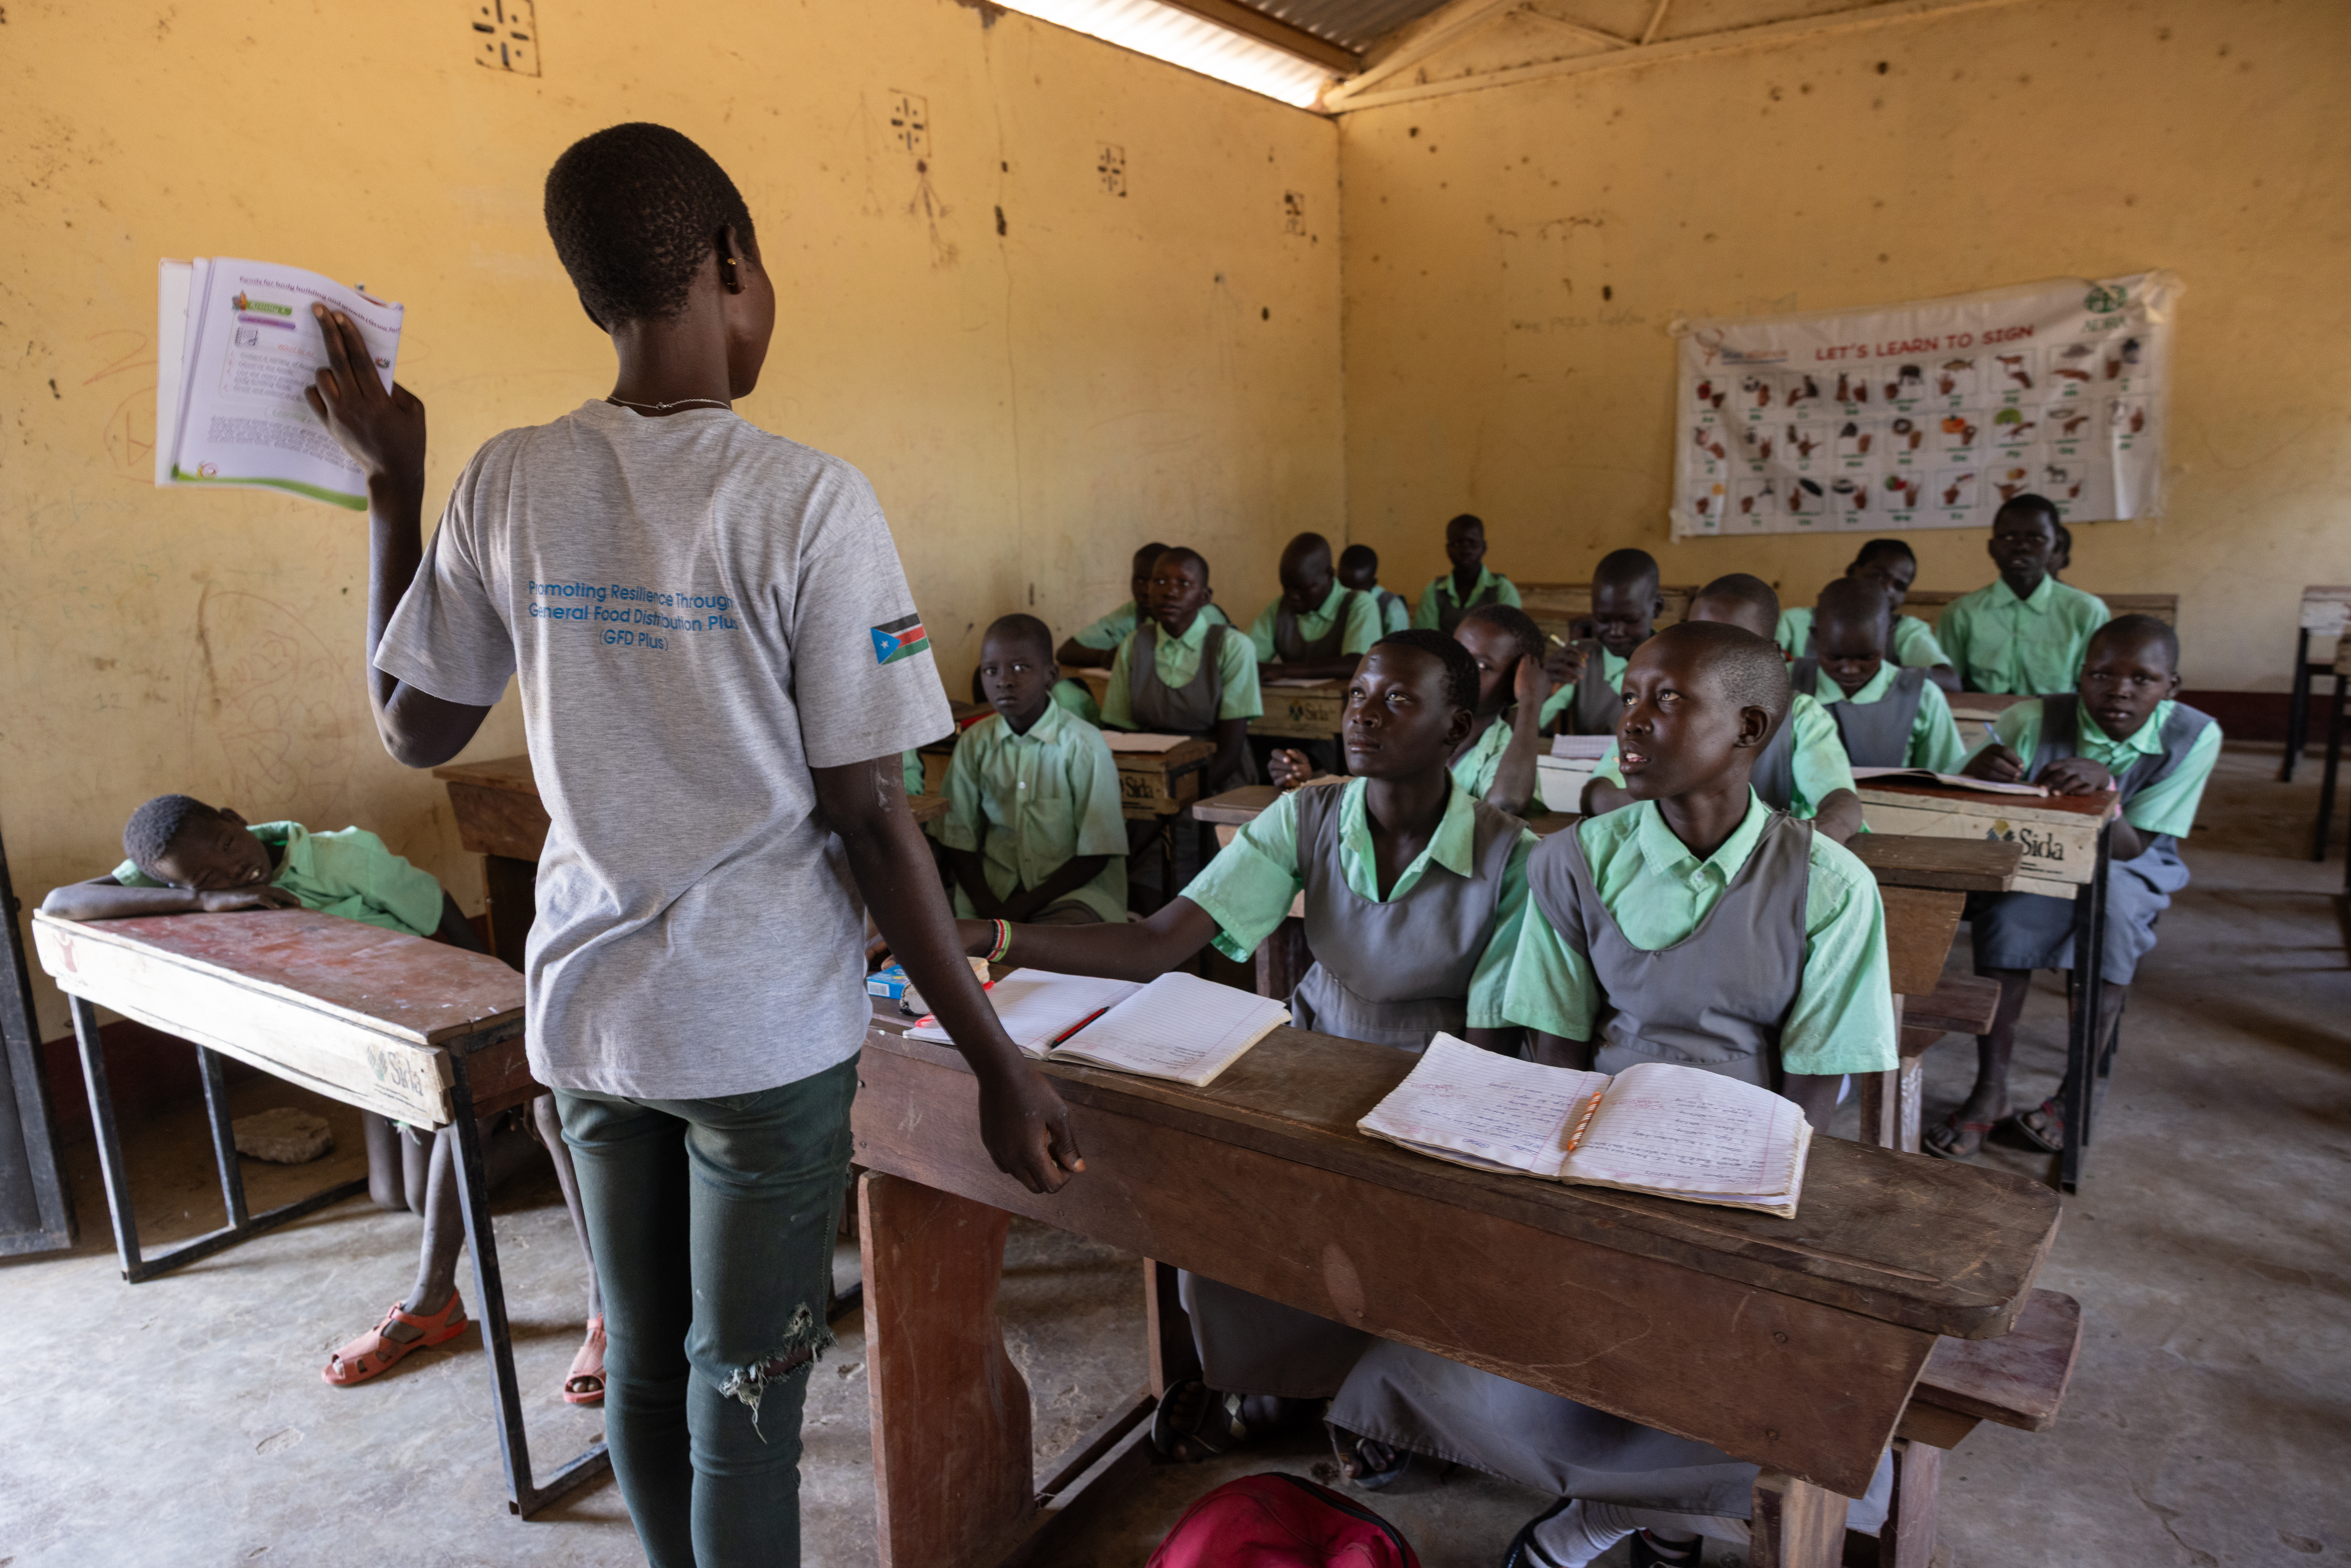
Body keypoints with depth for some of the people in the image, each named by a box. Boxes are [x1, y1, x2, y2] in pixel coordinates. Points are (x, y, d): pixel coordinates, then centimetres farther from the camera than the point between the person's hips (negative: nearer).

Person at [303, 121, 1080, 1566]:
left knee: (641, 1367, 21)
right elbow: (870, 821, -16)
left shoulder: (509, 486, -2)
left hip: (586, 1011, 5)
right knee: (743, 1394, 10)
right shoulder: (810, 501, -15)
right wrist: (1002, 1064, -9)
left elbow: (415, 729, 9)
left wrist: (392, 485, 16)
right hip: (765, 1027, -5)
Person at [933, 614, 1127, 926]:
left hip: (1072, 886, -3)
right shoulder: (974, 742, 2)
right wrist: (988, 906, -12)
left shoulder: (1083, 744, -10)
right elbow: (958, 839, 4)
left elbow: (1096, 853, -7)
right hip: (995, 887, 3)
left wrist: (1025, 907, -14)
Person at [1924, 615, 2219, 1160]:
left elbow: (2129, 849, -19)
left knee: (2110, 893, -33)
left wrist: (2104, 786, -39)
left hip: (2131, 875, 0)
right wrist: (1977, 774, -46)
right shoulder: (2032, 721, -18)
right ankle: (1991, 1089, -22)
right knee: (2006, 907, -32)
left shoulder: (2195, 737, -15)